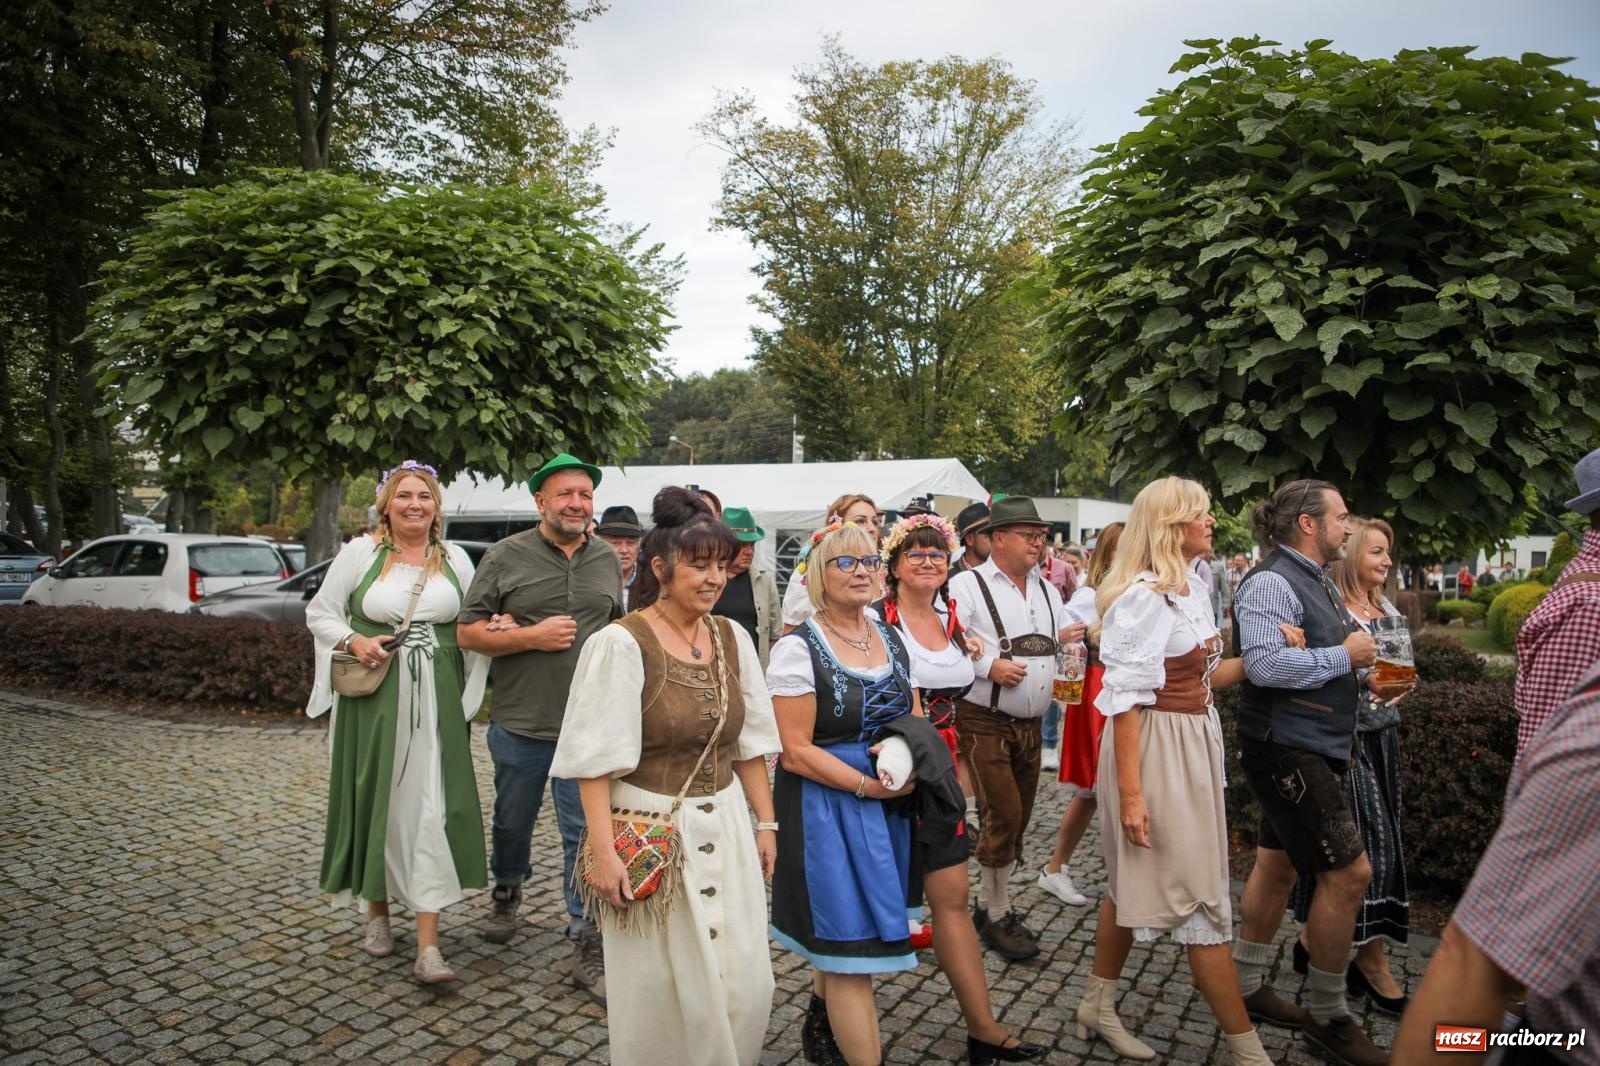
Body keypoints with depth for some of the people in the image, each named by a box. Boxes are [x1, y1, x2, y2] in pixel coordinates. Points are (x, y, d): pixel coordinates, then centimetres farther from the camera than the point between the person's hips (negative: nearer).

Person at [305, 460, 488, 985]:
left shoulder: (455, 559, 7)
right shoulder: (359, 553, 2)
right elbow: (320, 612, 6)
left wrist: (468, 697, 0)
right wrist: (353, 641, -13)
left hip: (435, 701, 1)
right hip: (374, 699, 0)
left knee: (431, 809, -3)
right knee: (376, 802, 9)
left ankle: (428, 945, -1)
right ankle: (378, 912, 31)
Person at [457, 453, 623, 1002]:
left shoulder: (608, 559, 6)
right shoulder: (506, 556, -4)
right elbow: (469, 631, -5)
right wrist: (532, 636, -16)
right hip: (520, 722, 0)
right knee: (512, 821, 20)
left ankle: (589, 945, 9)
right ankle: (506, 892, 48)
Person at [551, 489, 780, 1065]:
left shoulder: (732, 637, 2)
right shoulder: (621, 643, -15)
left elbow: (750, 741, 9)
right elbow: (595, 758, -15)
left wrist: (765, 823, 9)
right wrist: (603, 852, -18)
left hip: (725, 828, 5)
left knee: (744, 984, 11)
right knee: (663, 990, 9)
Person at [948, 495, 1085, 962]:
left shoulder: (1046, 589, 13)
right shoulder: (967, 585, -10)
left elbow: (1069, 636, 22)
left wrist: (1070, 637, -1)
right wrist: (989, 666, -21)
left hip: (1031, 725, 7)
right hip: (984, 724, -7)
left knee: (1017, 819, 14)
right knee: (1002, 817, -7)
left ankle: (988, 903, 32)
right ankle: (998, 916, 12)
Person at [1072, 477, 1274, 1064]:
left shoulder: (1193, 588, 9)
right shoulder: (1143, 596, -19)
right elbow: (1126, 698, -21)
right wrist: (1130, 793, -22)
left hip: (1195, 741, 9)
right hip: (1155, 747, -9)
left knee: (1133, 882, 17)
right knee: (1201, 897, 0)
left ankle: (1098, 1006, 31)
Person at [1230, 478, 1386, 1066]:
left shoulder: (1317, 581, 14)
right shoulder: (1271, 583, -17)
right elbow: (1264, 664, -28)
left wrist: (1363, 655, 6)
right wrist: (1344, 655, -19)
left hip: (1311, 748, 10)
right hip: (1285, 748, -10)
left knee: (1278, 863, 16)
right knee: (1347, 871, -6)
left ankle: (1246, 984, 29)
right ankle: (1327, 1016, 12)